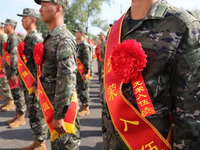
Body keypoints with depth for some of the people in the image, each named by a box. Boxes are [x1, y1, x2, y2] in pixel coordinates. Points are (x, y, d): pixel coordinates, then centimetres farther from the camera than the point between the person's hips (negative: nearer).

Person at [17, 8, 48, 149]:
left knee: (38, 115, 0)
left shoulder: (35, 38, -14)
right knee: (32, 114, 17)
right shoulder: (28, 38, 16)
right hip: (28, 85, 10)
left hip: (34, 85, -10)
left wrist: (36, 84, -22)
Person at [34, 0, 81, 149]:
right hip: (52, 103, 9)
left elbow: (67, 78, -26)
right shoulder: (51, 37, 12)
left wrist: (58, 115, -25)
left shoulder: (64, 39, -19)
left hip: (62, 106, -9)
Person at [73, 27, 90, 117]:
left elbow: (87, 60, -16)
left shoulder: (85, 45, -11)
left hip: (83, 72, -9)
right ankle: (83, 105, 25)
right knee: (78, 89, 14)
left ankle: (86, 108, 5)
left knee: (84, 90, -4)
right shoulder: (77, 45, 16)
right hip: (77, 71, 9)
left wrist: (86, 72, -20)